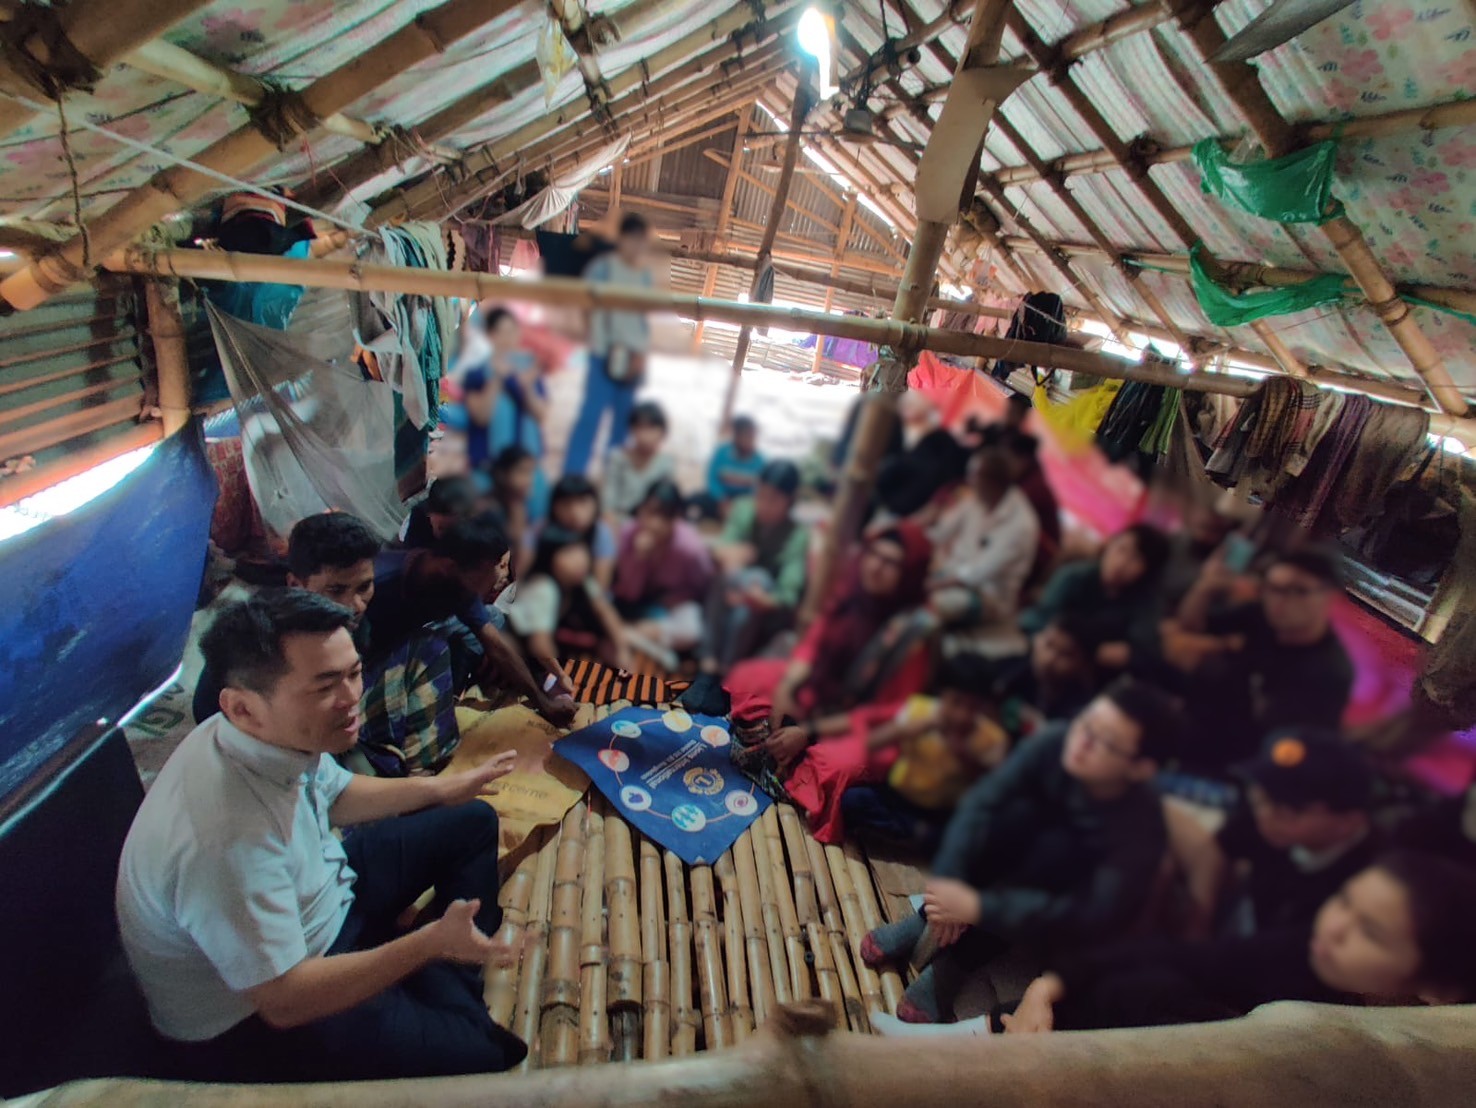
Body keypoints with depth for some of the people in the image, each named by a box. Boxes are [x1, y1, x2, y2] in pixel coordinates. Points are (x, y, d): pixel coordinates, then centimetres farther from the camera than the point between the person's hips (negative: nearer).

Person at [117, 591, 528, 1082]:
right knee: (481, 1058, -18)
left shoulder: (280, 732, -16)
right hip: (255, 1016, -8)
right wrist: (431, 941, -26)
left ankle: (450, 994, 13)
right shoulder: (226, 839, -40)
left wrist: (443, 788, 8)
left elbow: (334, 795, 8)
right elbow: (284, 1001, -28)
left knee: (470, 822, 11)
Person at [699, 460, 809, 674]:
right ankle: (709, 661, -28)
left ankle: (726, 670, -29)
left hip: (768, 613, -2)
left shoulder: (797, 536, -20)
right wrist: (727, 555, -43)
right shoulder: (743, 509, -10)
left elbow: (789, 595, -30)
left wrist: (763, 599, -51)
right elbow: (722, 548, -19)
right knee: (728, 574, -29)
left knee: (758, 579, -32)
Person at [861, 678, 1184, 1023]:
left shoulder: (1140, 825, -33)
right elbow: (982, 801, -29)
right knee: (1020, 811, -31)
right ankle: (931, 917, -20)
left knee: (1058, 847, -34)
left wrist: (978, 907, -46)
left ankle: (954, 962, -24)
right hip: (1026, 859, 2)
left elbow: (1094, 919, -38)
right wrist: (946, 879, -42)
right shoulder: (1057, 743, -26)